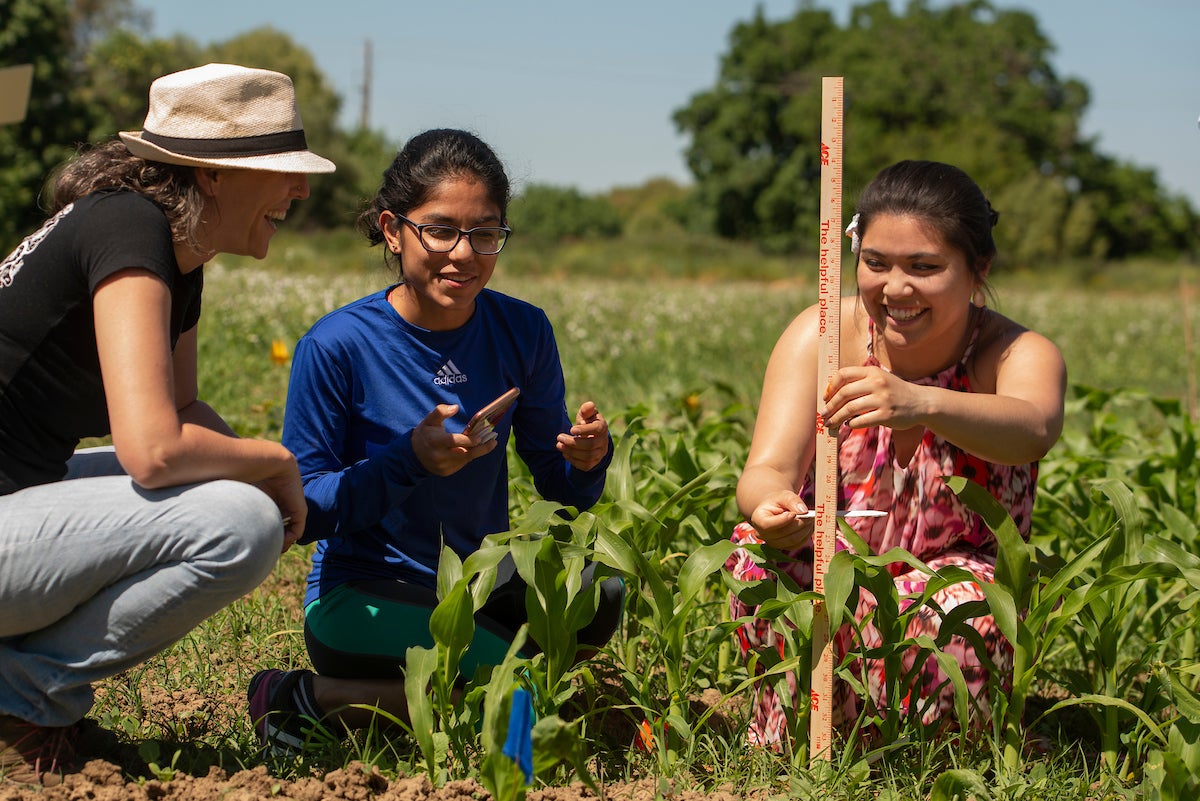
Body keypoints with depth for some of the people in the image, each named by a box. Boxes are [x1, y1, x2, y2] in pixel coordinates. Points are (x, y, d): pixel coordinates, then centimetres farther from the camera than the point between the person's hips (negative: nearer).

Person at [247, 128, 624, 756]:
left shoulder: (522, 333, -1)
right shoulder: (335, 346, -14)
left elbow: (560, 485, 5)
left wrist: (586, 457, -19)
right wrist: (409, 461, -26)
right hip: (361, 598, -5)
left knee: (599, 598, -23)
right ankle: (302, 700, -8)